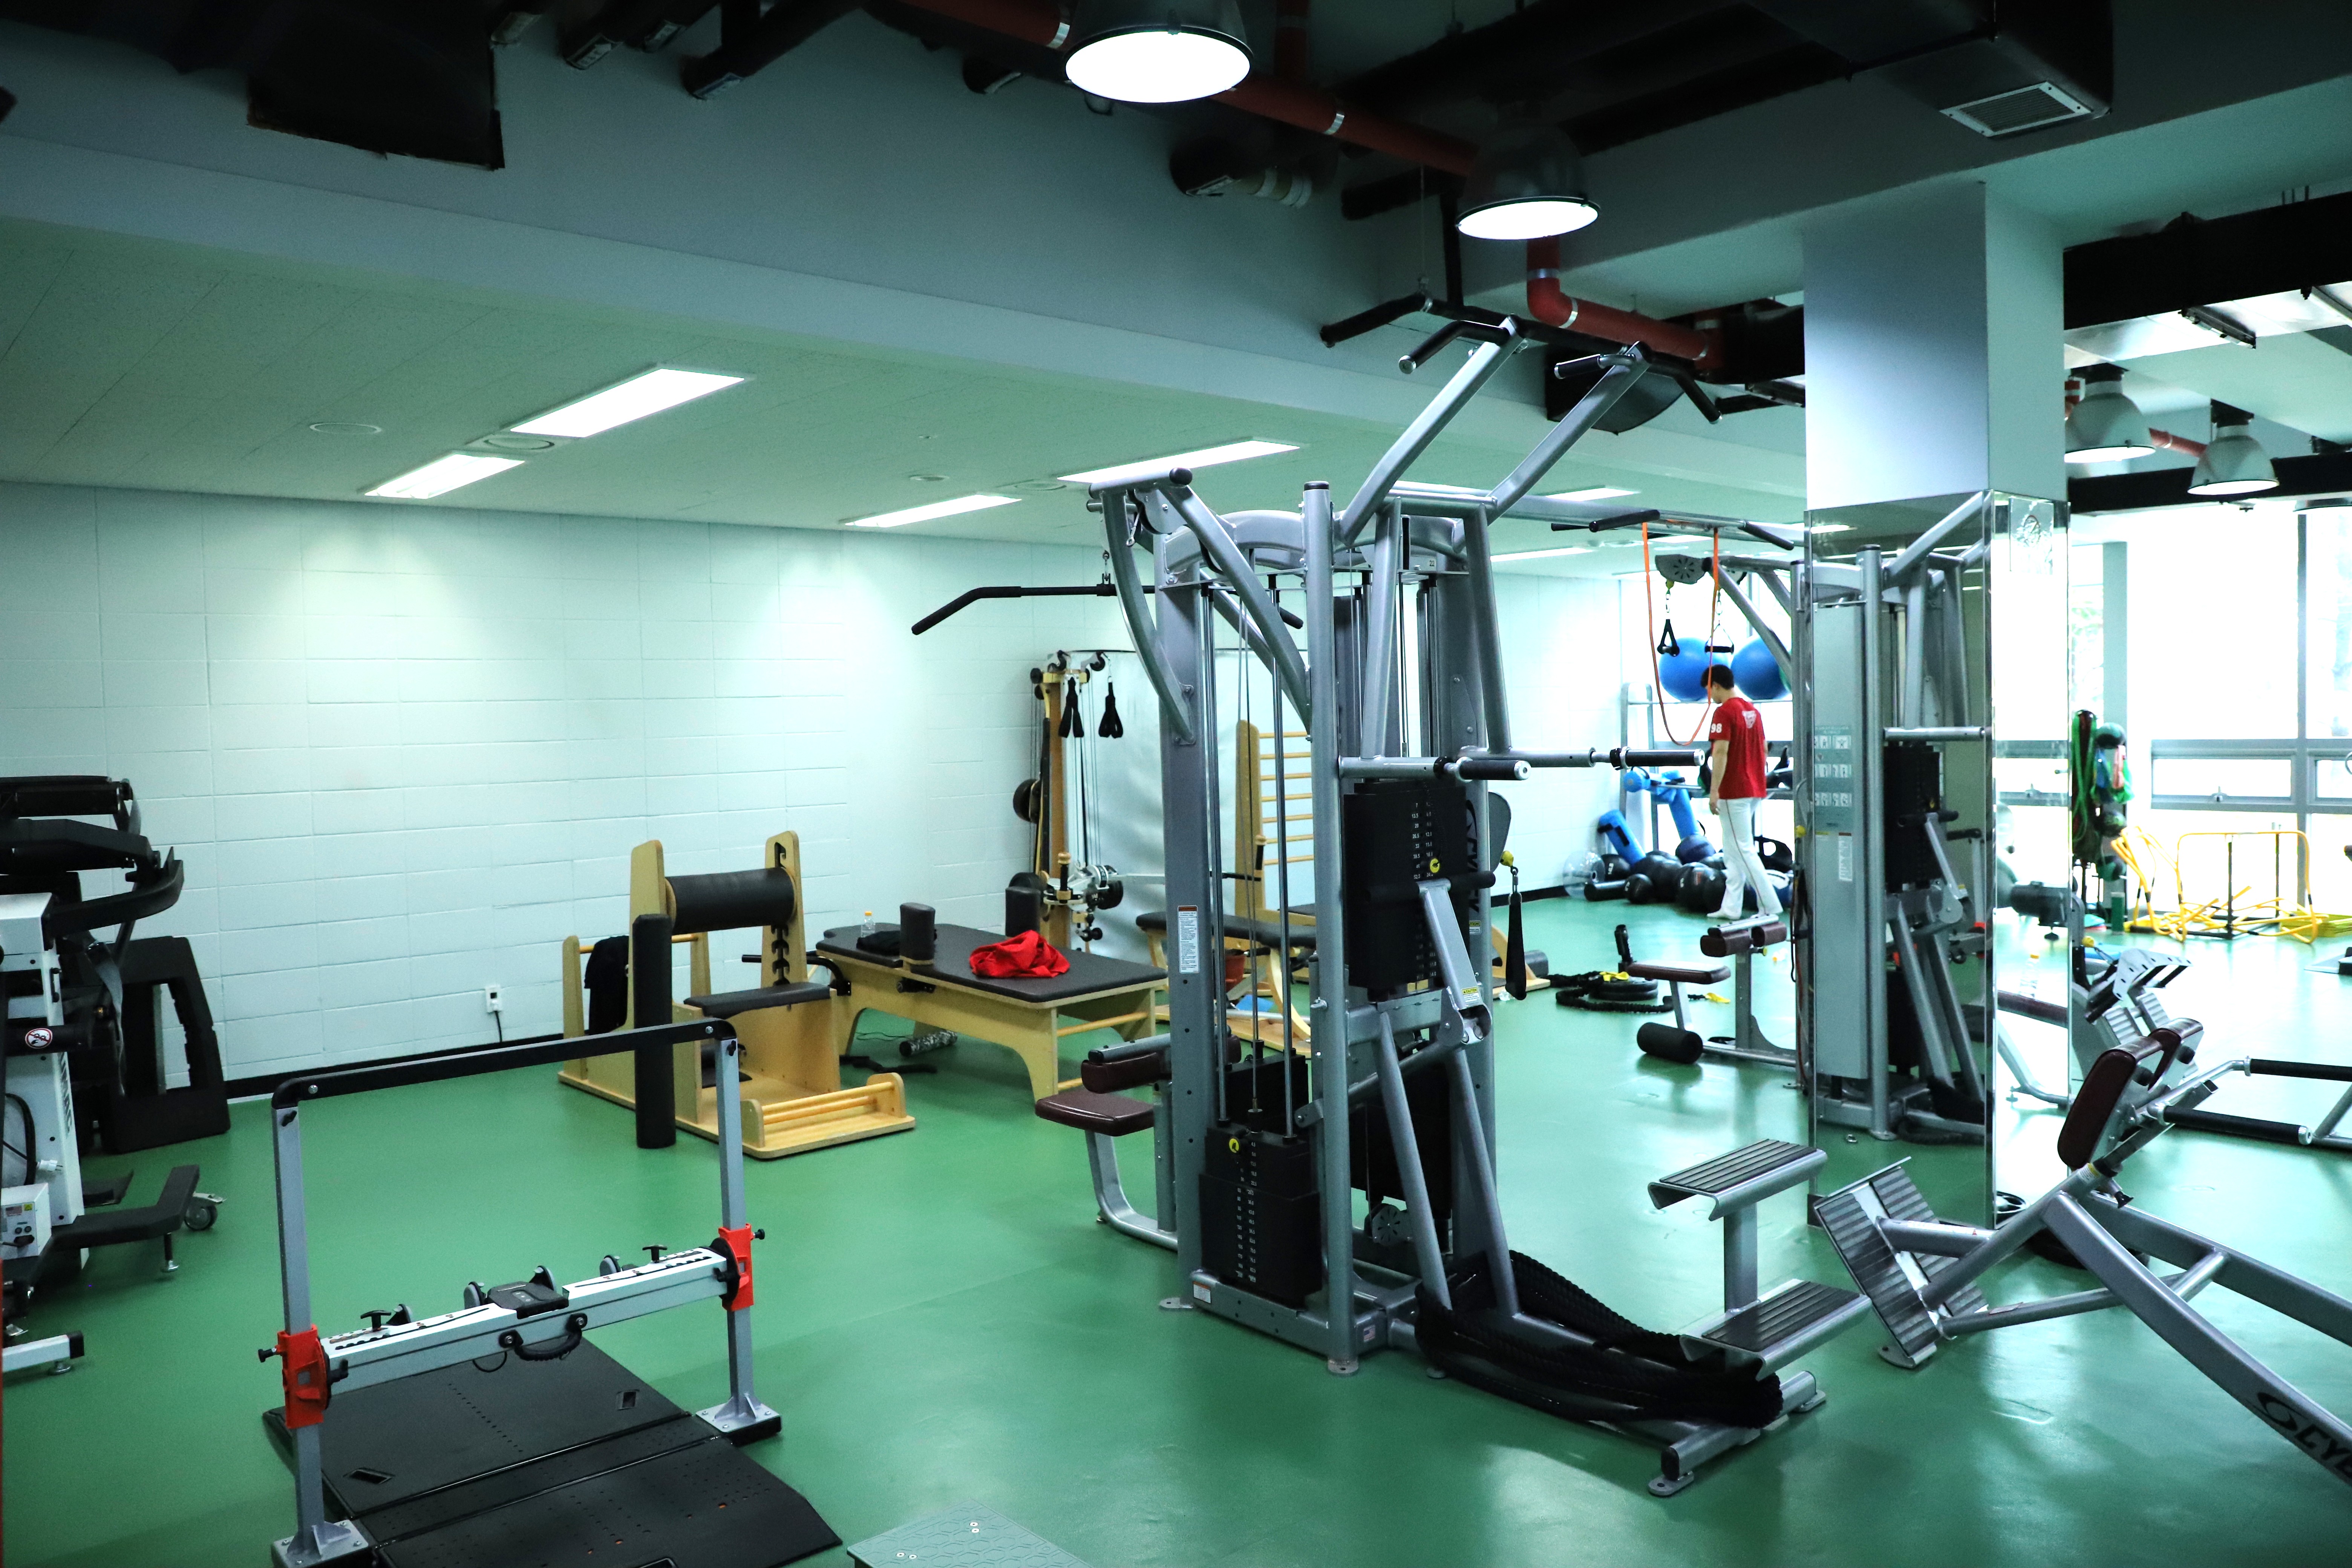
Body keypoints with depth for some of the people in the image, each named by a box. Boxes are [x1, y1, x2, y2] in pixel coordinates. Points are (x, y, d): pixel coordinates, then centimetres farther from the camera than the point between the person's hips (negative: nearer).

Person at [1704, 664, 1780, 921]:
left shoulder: (1724, 712, -14)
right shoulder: (1753, 710, 13)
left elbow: (1721, 753, -21)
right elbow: (1762, 749, 17)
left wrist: (1714, 791, -19)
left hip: (1734, 792, -9)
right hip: (1754, 789, 9)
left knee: (1742, 851, -6)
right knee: (1733, 851, 13)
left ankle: (1770, 908, -7)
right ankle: (1731, 907, 14)